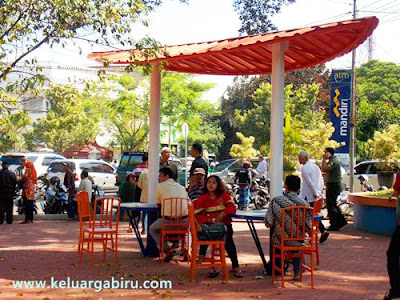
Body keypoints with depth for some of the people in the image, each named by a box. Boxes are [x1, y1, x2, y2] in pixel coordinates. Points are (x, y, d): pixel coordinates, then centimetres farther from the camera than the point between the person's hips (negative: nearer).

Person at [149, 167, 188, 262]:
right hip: (184, 221, 5)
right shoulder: (181, 187, 17)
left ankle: (167, 249, 4)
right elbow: (188, 203, 24)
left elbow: (158, 203, 16)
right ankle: (175, 243, 20)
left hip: (168, 220, -5)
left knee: (152, 229, 22)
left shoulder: (160, 186, 5)